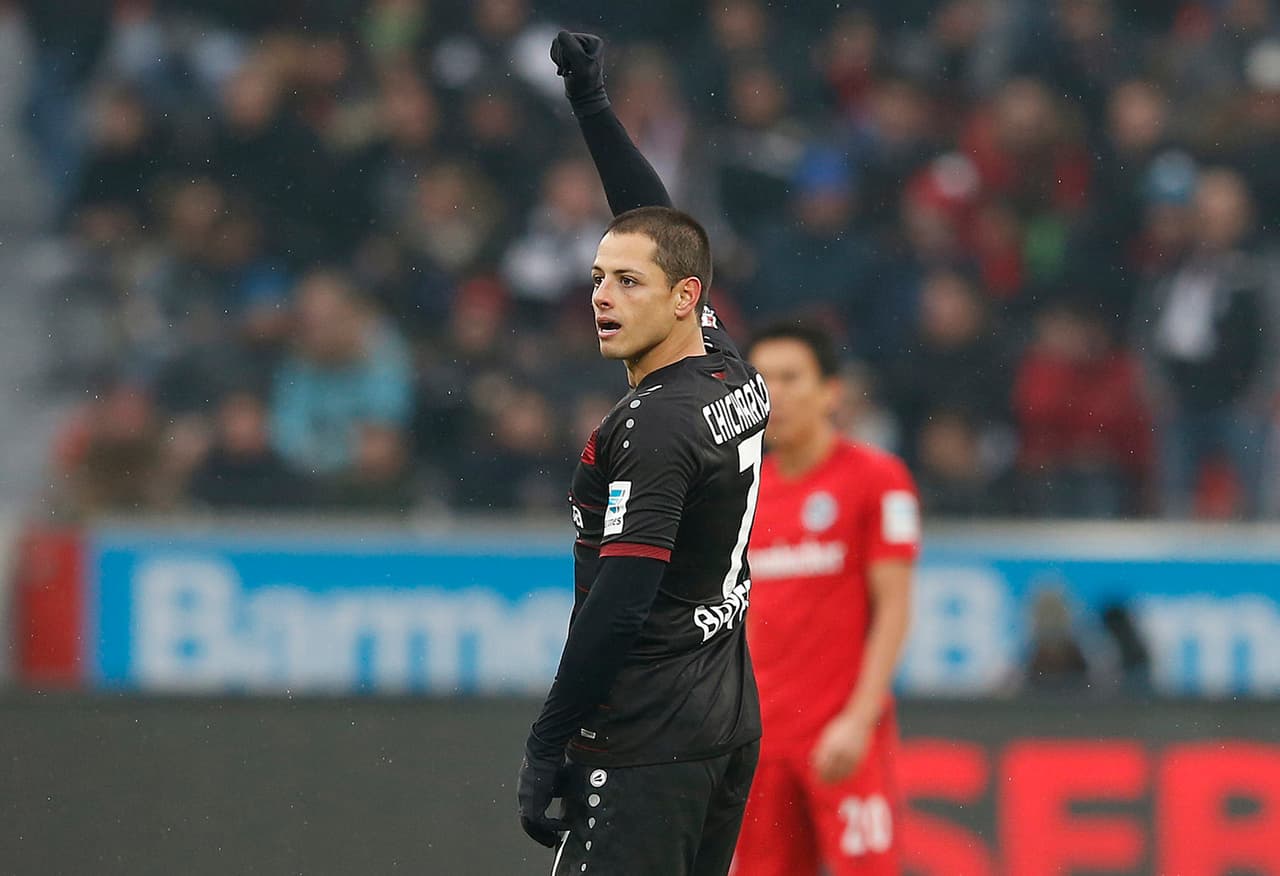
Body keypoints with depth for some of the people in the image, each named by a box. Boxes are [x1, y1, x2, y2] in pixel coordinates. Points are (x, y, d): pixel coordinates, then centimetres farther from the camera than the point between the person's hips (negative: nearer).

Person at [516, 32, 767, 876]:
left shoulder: (654, 427, -15)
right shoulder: (734, 378, 10)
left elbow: (619, 605, -20)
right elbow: (659, 228, 23)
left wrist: (548, 744, -17)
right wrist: (592, 105, 29)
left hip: (647, 746, -10)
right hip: (731, 727, 10)